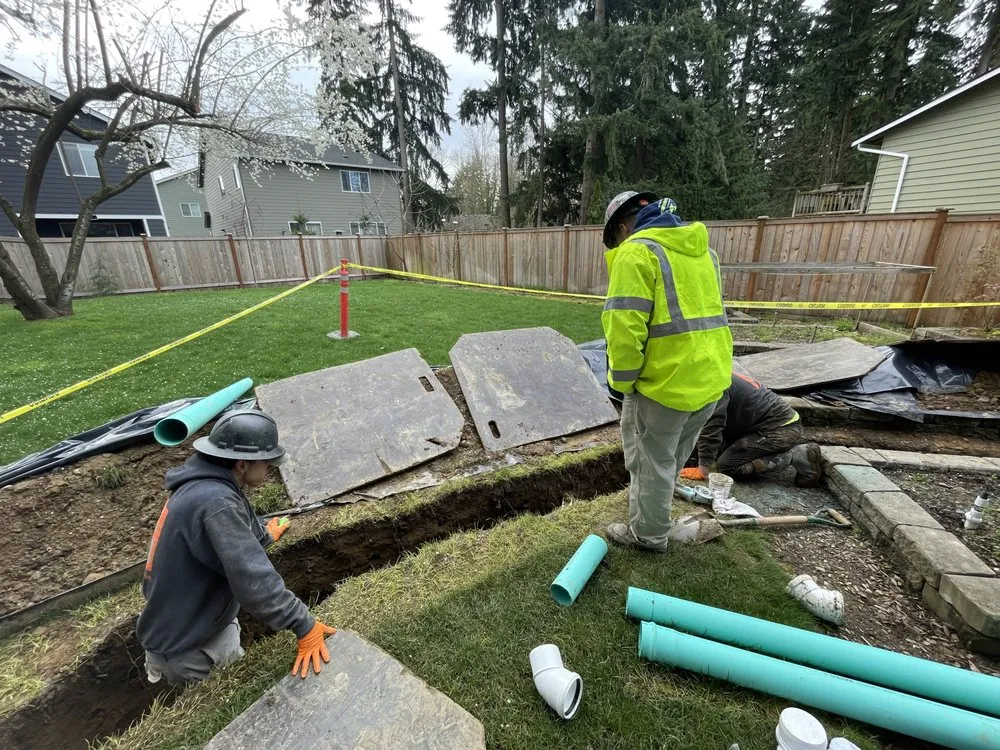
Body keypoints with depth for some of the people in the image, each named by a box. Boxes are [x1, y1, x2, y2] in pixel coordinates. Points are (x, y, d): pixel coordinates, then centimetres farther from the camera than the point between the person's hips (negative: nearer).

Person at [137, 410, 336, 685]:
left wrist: (265, 534, 35)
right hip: (181, 642, -8)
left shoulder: (204, 483, -5)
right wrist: (304, 626, -28)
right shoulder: (216, 502, -34)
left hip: (174, 617, 9)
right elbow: (253, 580, -36)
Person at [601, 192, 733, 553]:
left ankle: (649, 533, 30)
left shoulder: (636, 252, -14)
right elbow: (704, 312, 18)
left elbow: (624, 326, -23)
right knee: (672, 456, 26)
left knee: (651, 462, 11)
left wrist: (623, 381, -11)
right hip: (710, 377, 9)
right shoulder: (702, 248, 13)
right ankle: (650, 513, 48)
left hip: (666, 382, -9)